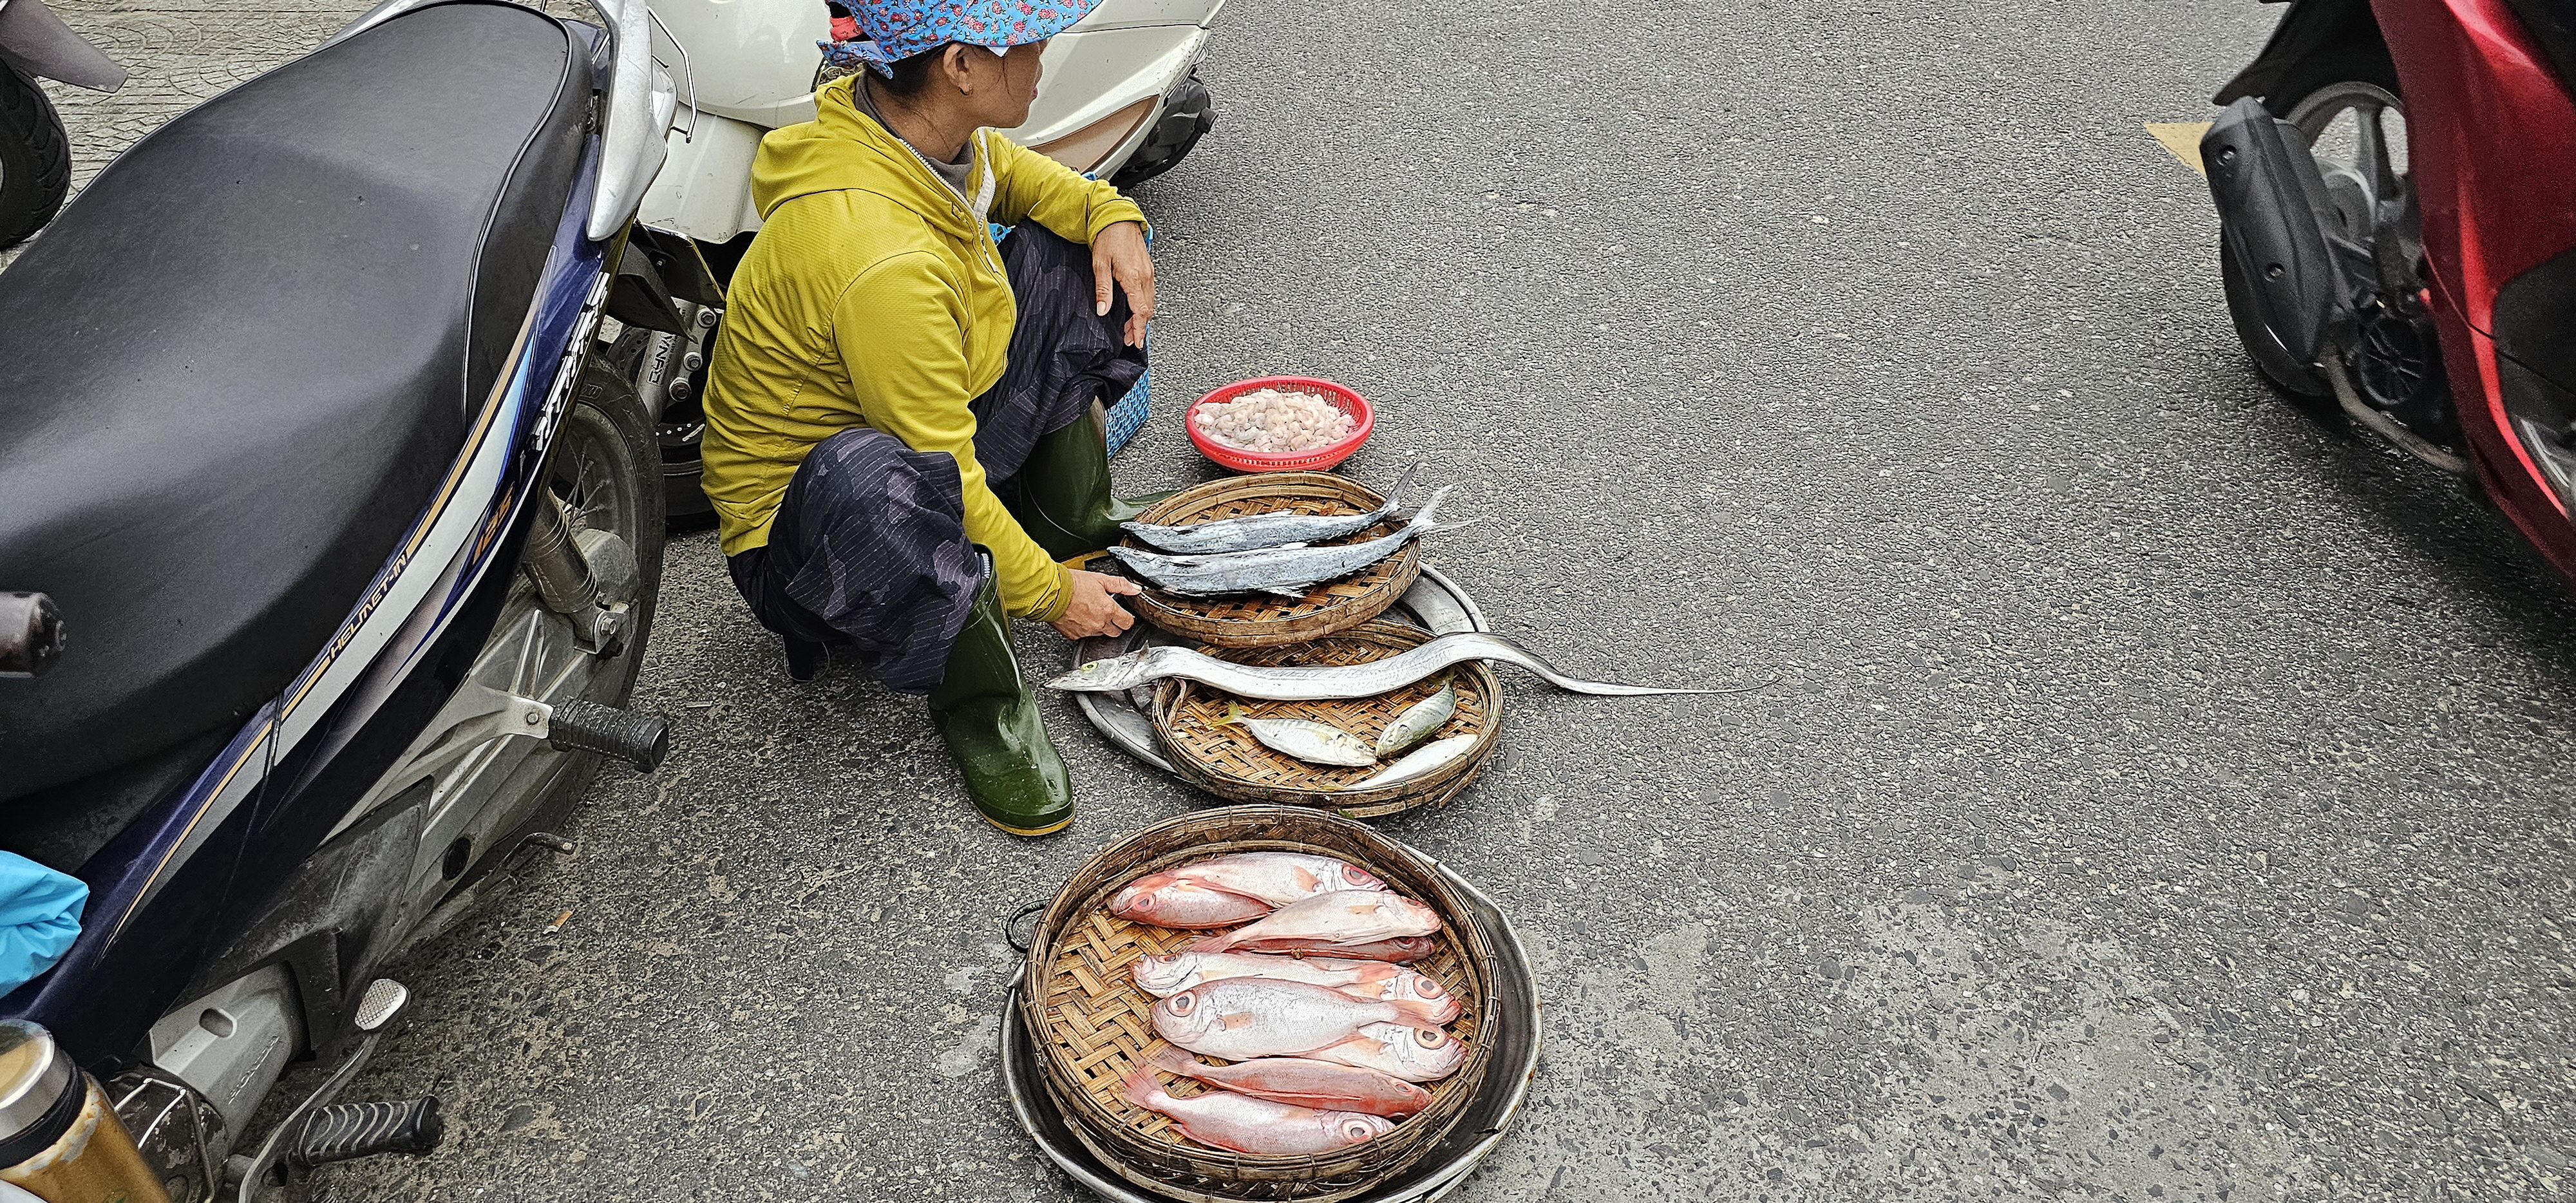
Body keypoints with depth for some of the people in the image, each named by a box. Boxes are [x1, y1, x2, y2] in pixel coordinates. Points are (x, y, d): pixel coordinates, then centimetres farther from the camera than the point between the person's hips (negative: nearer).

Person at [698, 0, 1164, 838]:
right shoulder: (880, 257, -37)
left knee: (1068, 260, 2)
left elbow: (1005, 171, 14)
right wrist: (1049, 593, -16)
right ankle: (980, 695, -17)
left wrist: (1109, 213, -6)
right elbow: (942, 477, -29)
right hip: (797, 518, -9)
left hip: (932, 431, 9)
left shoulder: (899, 121, -11)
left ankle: (1076, 529, 9)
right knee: (877, 486, -44)